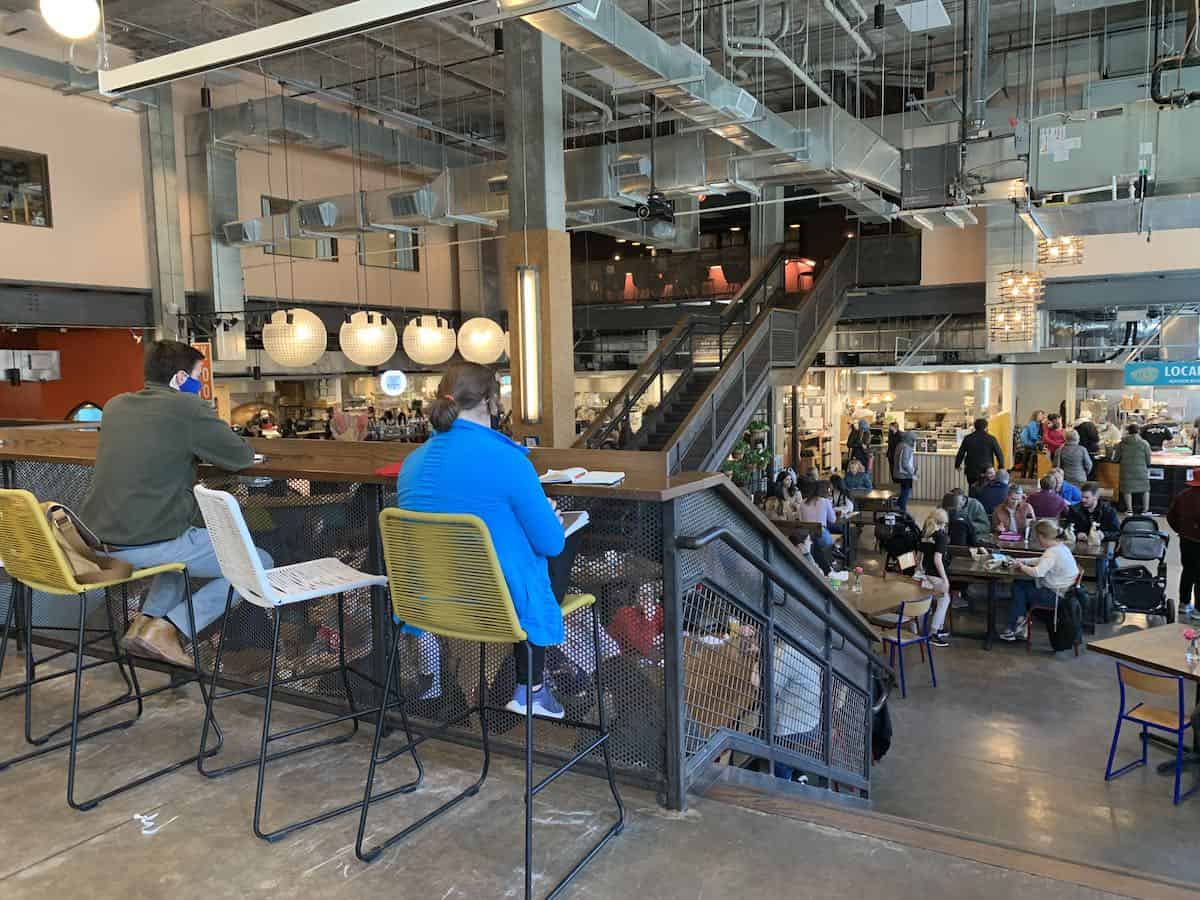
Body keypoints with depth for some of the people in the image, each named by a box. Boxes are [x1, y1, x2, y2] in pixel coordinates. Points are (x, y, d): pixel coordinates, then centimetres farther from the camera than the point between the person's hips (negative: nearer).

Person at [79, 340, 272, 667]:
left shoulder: (115, 406, 12)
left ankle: (145, 622, 18)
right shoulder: (188, 407, -10)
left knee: (186, 542, 36)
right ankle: (168, 630, -3)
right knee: (260, 565, 4)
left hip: (98, 540, 8)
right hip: (149, 543, -8)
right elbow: (242, 458, -2)